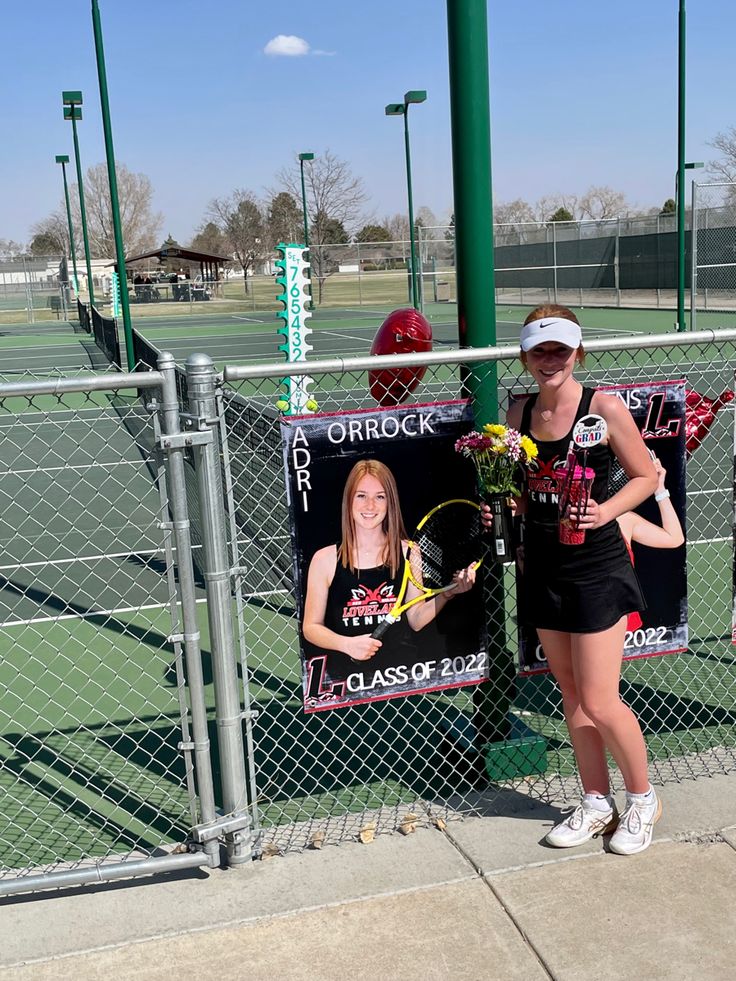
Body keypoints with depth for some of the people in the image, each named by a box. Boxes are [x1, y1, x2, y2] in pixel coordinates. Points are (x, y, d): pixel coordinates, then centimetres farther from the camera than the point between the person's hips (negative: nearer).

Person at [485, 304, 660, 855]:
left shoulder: (604, 407, -11)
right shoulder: (519, 414, 4)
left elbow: (646, 477, -3)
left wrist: (606, 510, -19)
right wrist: (500, 508, -5)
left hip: (596, 567, -5)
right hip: (542, 567, 5)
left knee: (600, 702, -2)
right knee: (572, 695, 14)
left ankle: (643, 799, 23)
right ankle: (597, 803, 31)